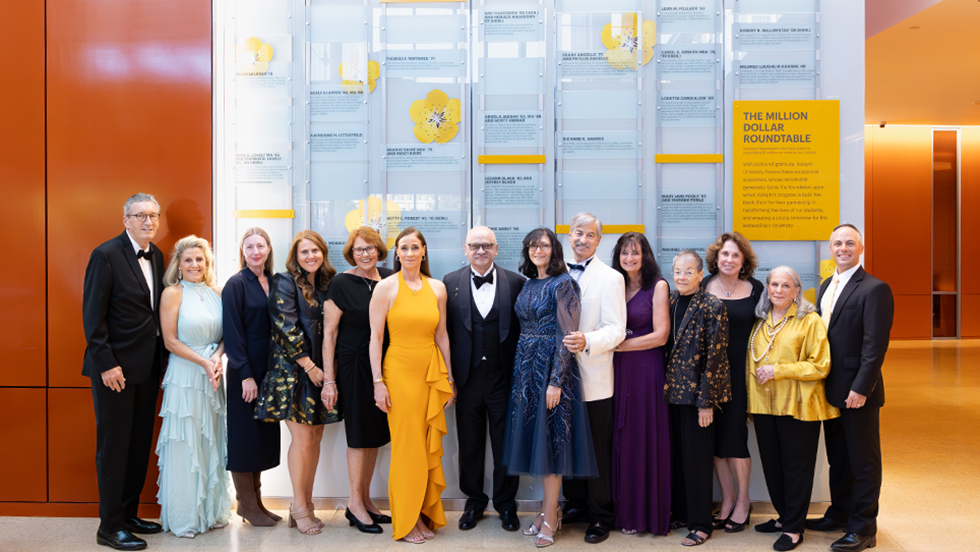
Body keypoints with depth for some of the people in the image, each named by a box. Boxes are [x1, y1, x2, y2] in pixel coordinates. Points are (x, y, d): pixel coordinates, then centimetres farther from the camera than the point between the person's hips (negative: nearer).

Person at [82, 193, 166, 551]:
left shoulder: (156, 256, 10)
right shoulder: (106, 255, -11)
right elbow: (93, 315, -14)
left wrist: (161, 358, 5)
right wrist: (107, 363, -17)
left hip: (147, 366, 7)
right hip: (115, 366, -7)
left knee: (140, 444, 14)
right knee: (113, 445, 2)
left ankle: (129, 515, 27)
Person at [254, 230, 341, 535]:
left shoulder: (327, 284, 12)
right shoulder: (284, 283, -5)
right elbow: (287, 326, -12)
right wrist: (308, 365, -13)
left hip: (320, 371, 6)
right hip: (292, 370, -6)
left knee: (315, 437, 7)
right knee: (302, 438, -6)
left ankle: (306, 504, 17)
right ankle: (299, 507, 8)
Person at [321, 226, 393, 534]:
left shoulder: (388, 278, 4)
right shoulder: (341, 284, -10)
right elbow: (329, 333, -10)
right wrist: (329, 380, -12)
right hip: (353, 365, -5)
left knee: (374, 433, 13)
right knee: (359, 434, 3)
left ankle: (365, 500, 27)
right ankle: (355, 505, 18)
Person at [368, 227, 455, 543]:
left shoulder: (437, 288, 7)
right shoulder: (386, 287, -3)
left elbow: (442, 336, 11)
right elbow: (375, 337, -4)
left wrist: (449, 379, 11)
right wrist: (378, 383, -9)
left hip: (432, 374, 4)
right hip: (400, 372, -3)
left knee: (431, 448, 8)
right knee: (407, 448, 2)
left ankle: (426, 514, 23)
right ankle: (405, 522, 17)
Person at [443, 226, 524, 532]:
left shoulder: (516, 282, -1)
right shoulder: (451, 282, 2)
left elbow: (524, 329, 0)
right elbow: (445, 331, 2)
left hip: (503, 378, -1)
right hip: (467, 378, 1)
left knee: (505, 444, 9)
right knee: (469, 444, 13)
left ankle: (506, 504, 28)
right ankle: (474, 501, 32)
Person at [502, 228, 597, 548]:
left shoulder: (562, 284, -9)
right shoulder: (528, 284, 12)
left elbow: (567, 335, -14)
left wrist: (556, 380, -19)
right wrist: (520, 372, 10)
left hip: (552, 366, -7)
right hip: (526, 366, 7)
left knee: (551, 437, -1)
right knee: (534, 435, 10)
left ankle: (551, 516, 9)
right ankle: (549, 508, 23)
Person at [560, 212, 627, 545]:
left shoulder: (610, 278, -5)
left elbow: (616, 330, -12)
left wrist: (587, 341, -29)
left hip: (593, 378, -5)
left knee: (598, 451, 3)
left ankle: (600, 517, 16)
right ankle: (575, 504, 30)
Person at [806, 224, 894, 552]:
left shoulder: (874, 289, -13)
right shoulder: (827, 287, 13)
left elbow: (875, 346, -17)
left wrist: (861, 388, -20)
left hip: (857, 392, -7)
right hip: (832, 390, 8)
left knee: (863, 461, 5)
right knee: (837, 458, 18)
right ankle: (840, 514, 32)